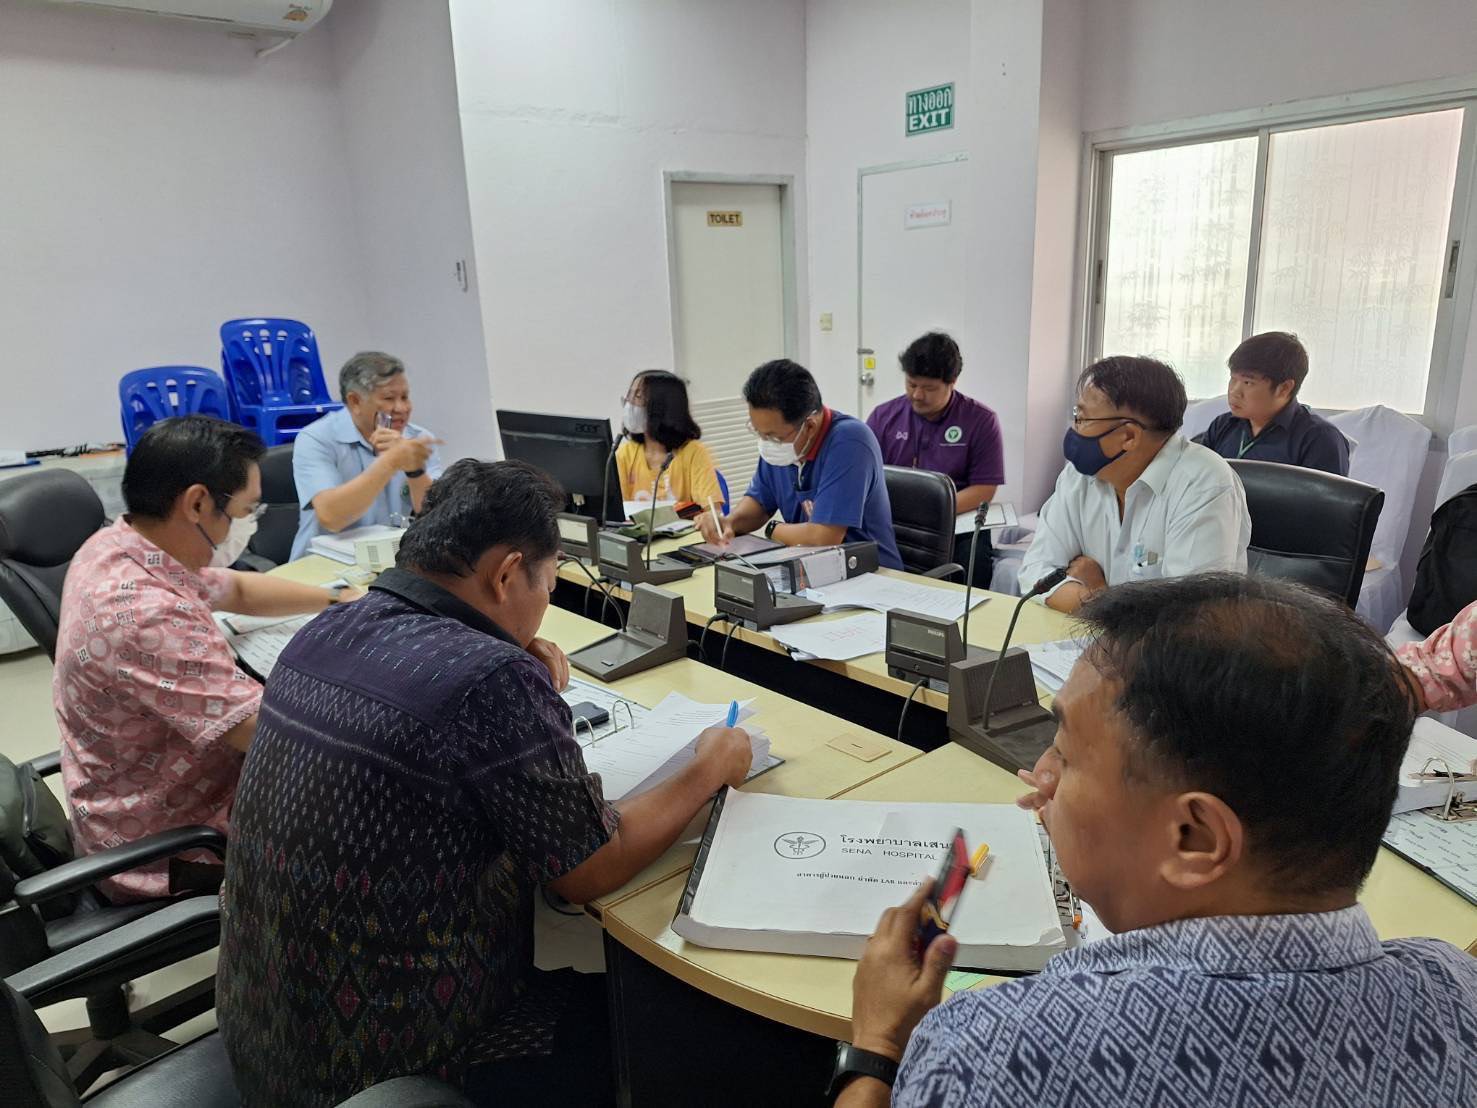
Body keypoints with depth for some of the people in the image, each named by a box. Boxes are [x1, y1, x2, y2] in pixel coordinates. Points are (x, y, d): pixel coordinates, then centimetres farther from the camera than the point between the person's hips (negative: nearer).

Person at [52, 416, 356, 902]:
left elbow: (238, 590, 13)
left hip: (143, 796, 9)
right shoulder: (149, 616, -34)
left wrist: (340, 601, 9)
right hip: (163, 849, -9)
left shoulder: (115, 546, -4)